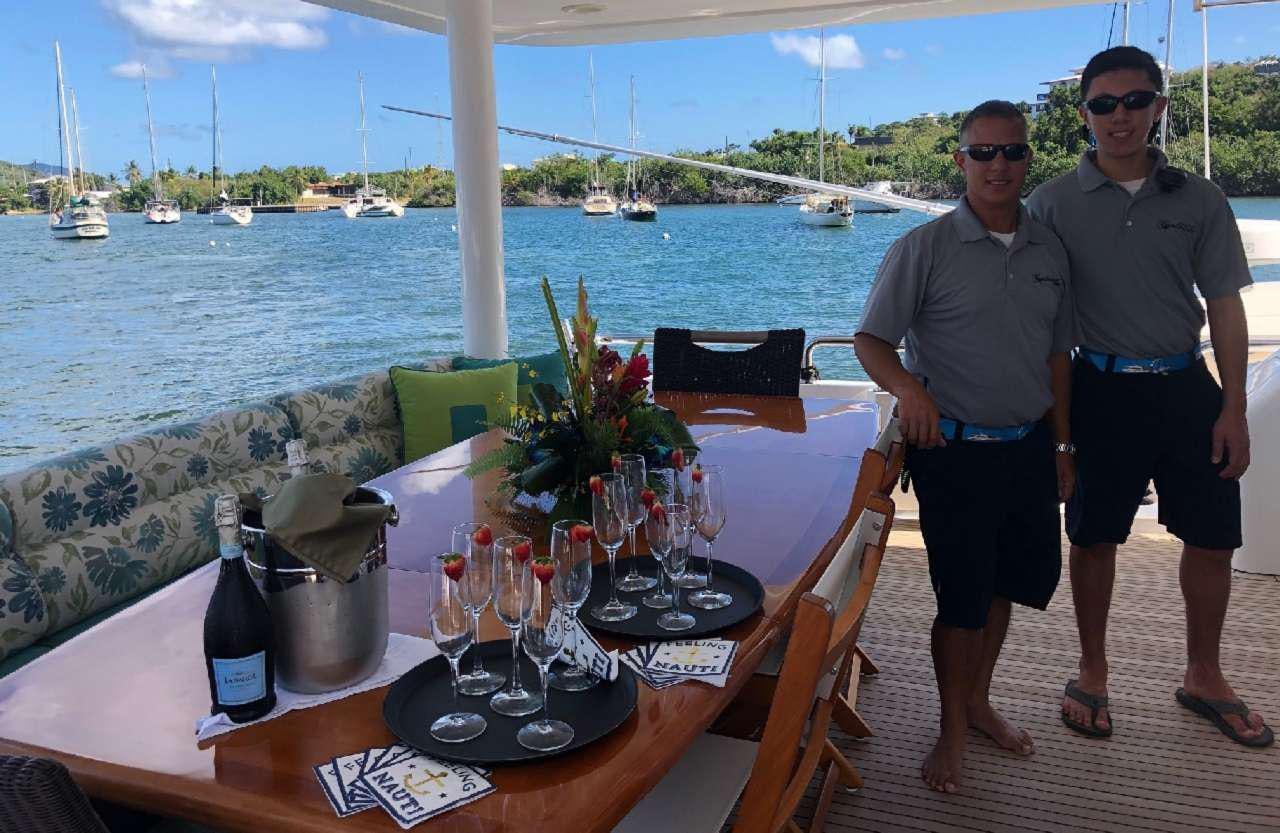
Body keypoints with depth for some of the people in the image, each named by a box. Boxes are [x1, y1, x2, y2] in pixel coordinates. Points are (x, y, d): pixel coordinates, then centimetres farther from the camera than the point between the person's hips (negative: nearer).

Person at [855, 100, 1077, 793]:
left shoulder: (1049, 251, 7)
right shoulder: (924, 248, -9)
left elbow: (1057, 356, 14)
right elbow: (871, 340, -9)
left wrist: (1061, 446, 13)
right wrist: (906, 386, -30)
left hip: (1029, 445, 6)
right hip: (956, 449, -5)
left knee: (1011, 581, 17)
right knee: (963, 595, 4)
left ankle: (977, 699, 40)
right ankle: (953, 730, 25)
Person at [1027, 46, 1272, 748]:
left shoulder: (1198, 200, 3)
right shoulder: (1053, 203, -2)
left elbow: (1225, 309, 5)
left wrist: (1233, 410, -1)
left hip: (1186, 387, 2)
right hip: (1100, 390, -2)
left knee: (1213, 539, 9)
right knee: (1092, 537, 8)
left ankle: (1203, 678, 30)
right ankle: (1091, 675, 27)